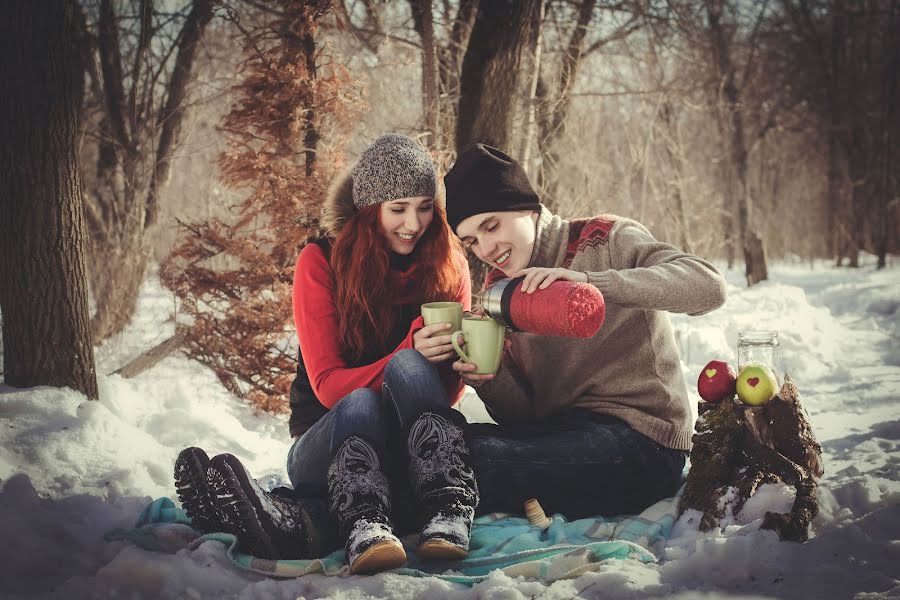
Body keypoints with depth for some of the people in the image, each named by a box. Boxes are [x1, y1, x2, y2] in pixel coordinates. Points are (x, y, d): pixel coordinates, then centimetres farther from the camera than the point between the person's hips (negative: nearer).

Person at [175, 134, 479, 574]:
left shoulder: (448, 264, 0)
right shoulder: (322, 263, -6)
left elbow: (449, 389, -1)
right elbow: (328, 384, -12)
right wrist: (410, 356, -29)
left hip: (414, 442, 1)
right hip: (331, 436, -1)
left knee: (409, 369, -31)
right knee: (360, 406, -36)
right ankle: (363, 528, -56)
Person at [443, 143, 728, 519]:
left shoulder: (606, 241, -2)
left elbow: (708, 287, -21)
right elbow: (523, 415, 10)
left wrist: (589, 281, -30)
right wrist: (488, 380, -14)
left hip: (638, 437, -6)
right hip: (559, 433, 6)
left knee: (479, 457, -28)